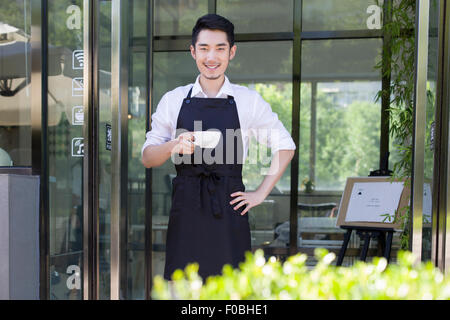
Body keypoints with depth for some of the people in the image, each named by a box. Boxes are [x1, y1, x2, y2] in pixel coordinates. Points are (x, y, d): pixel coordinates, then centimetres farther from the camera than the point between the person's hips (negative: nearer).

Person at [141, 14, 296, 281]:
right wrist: (174, 146, -14)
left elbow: (285, 147, 11)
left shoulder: (249, 101, 5)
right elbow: (147, 158, 7)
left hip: (229, 210, 0)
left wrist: (261, 193, 4)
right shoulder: (174, 100, 7)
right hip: (186, 210, 1)